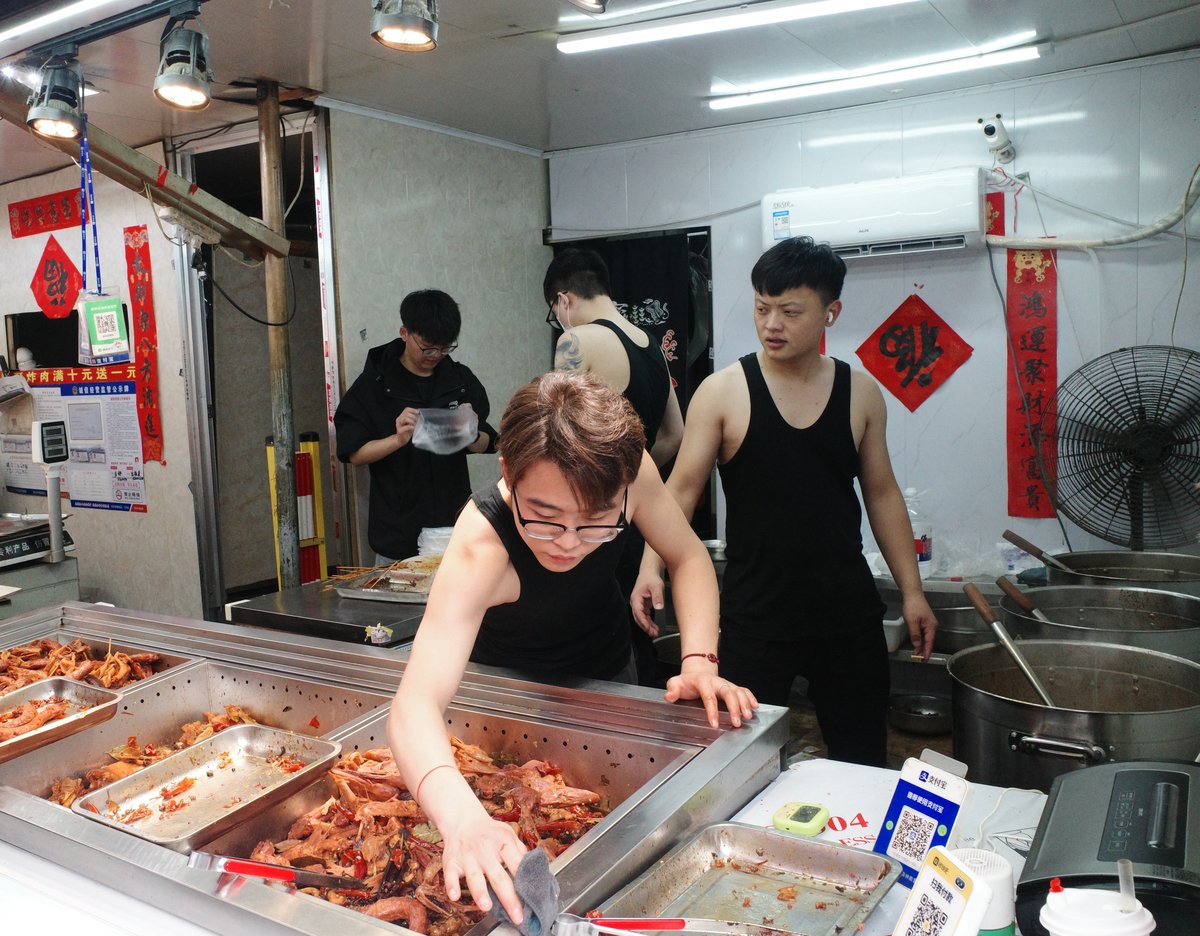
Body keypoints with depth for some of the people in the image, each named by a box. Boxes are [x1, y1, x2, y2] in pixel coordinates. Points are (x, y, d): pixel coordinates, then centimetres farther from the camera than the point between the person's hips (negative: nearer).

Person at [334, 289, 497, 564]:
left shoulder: (462, 380, 2)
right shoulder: (373, 384, -6)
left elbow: (487, 444, 6)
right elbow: (354, 453, -8)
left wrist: (471, 435, -17)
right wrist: (398, 439, -26)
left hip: (455, 528, 3)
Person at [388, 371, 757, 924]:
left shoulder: (622, 471, -32)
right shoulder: (482, 546, -43)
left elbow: (689, 557, -14)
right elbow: (415, 702, -52)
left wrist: (698, 660, -31)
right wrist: (462, 819, -71)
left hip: (606, 670, 4)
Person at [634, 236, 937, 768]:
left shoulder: (861, 393, 3)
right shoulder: (723, 392, -6)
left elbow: (881, 493, 9)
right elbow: (681, 489, -8)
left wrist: (911, 590, 7)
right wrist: (651, 565, -23)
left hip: (848, 610, 3)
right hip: (754, 616, -2)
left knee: (863, 762, 13)